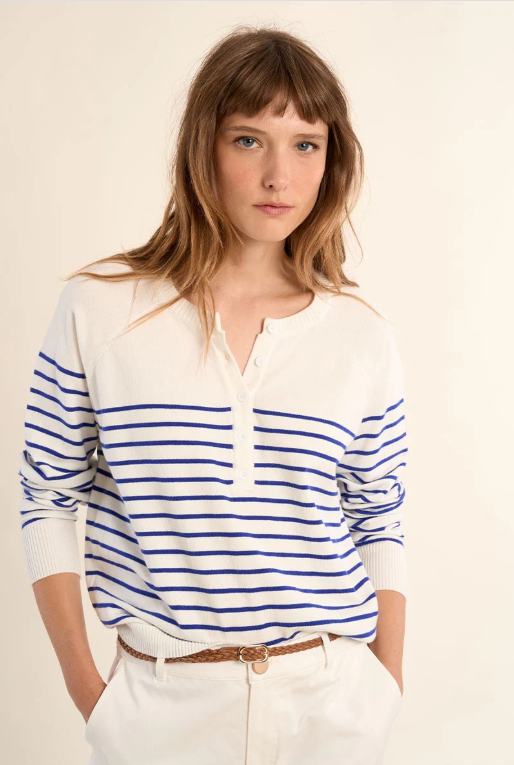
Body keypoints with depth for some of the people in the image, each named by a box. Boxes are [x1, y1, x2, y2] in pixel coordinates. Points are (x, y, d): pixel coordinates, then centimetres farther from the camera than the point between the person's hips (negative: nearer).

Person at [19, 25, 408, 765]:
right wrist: (83, 683, -2)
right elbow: (48, 498, -2)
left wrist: (389, 693, 4)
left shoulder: (362, 335, -3)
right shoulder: (99, 307, -8)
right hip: (161, 702, -1)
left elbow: (380, 524, 4)